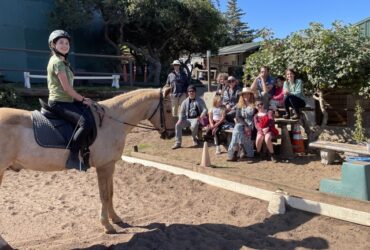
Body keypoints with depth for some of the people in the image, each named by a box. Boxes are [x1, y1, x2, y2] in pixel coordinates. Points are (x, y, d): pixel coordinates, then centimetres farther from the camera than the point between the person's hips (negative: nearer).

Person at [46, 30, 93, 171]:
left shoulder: (61, 62, 19)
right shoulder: (57, 62, -11)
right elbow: (67, 88, -17)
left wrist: (81, 99, 9)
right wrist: (82, 99, -8)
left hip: (67, 101, 11)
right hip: (59, 102, -11)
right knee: (86, 123, -29)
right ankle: (72, 158, -23)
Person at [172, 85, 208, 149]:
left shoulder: (200, 101, 5)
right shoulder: (185, 102, 12)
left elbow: (205, 109, -1)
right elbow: (181, 112, 11)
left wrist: (201, 116, -21)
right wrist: (180, 119, -8)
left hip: (196, 118, -3)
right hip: (187, 119, 4)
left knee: (194, 126, -37)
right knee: (177, 125, -21)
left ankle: (195, 139, -3)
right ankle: (178, 143, -15)